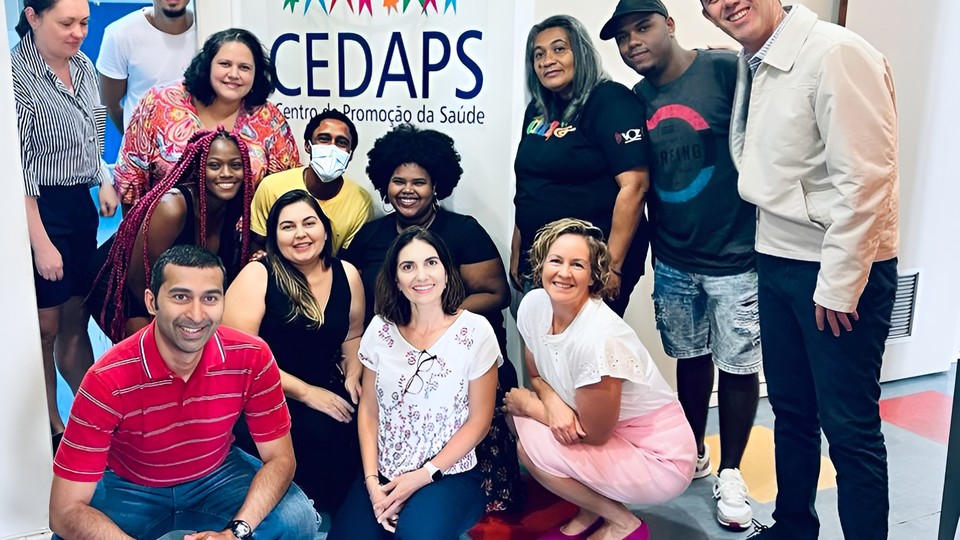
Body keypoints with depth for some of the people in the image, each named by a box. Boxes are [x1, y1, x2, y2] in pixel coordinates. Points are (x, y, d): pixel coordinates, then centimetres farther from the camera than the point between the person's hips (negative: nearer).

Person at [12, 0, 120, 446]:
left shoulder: (83, 65, 7)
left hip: (80, 206, 7)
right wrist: (41, 243, -18)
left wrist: (102, 184, 6)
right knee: (46, 326, 4)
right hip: (37, 210, -7)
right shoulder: (16, 73, -16)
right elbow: (17, 167, -17)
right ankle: (52, 427, 19)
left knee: (76, 318, 15)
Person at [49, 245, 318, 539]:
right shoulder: (108, 379, -28)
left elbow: (280, 458, -14)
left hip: (217, 475, 2)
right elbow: (65, 512, -25)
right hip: (129, 487, -1)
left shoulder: (252, 358, -23)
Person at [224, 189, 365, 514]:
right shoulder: (257, 276, -9)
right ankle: (319, 513, -1)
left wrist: (353, 375, -2)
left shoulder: (346, 275, 5)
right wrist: (305, 392, -18)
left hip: (327, 390, 5)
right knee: (322, 432, -30)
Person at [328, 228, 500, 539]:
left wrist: (422, 476, -12)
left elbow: (479, 420, -6)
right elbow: (368, 410, 5)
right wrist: (372, 480, -7)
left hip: (450, 474, -3)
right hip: (384, 474, 3)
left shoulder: (475, 331, -9)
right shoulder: (381, 329, 1)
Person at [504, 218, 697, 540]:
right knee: (520, 415, -6)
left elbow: (595, 434, -21)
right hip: (605, 430, 8)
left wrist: (530, 406, -8)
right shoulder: (533, 304, -9)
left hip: (661, 458, -7)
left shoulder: (599, 338, -31)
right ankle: (591, 511, 11)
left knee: (531, 447, -19)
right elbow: (537, 375, 7)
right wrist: (552, 401, -17)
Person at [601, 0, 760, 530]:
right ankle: (695, 454, 37)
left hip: (735, 258, -4)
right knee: (691, 360, 18)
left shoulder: (728, 70, -11)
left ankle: (729, 473, 24)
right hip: (672, 262, 5)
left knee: (738, 367, 6)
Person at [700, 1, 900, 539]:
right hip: (778, 261, 8)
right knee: (791, 410, 18)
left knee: (849, 427, 2)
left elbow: (865, 178, -20)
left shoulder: (837, 53, -17)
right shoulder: (751, 65, 8)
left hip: (841, 271, -8)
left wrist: (837, 286, -18)